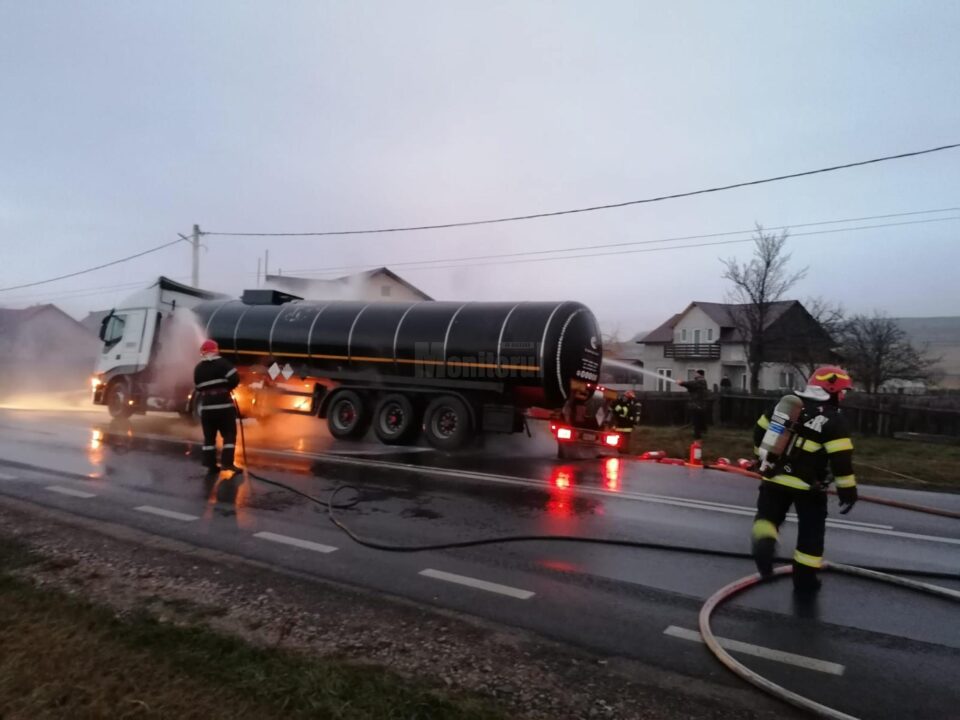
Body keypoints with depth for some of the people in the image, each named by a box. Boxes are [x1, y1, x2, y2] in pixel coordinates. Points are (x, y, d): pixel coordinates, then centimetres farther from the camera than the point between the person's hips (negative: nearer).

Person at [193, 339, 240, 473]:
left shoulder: (198, 368, 10)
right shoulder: (222, 363, -6)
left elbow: (197, 387, 14)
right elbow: (235, 379, -14)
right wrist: (226, 388, 3)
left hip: (205, 405, 5)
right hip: (223, 404, -4)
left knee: (209, 436, 11)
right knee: (229, 434, 2)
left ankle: (210, 464, 10)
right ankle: (227, 462, -7)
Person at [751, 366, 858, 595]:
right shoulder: (834, 420, -10)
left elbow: (760, 431, 11)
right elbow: (841, 459, -16)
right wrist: (848, 491, -7)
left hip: (776, 478, 4)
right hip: (808, 486, -3)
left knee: (768, 515, 17)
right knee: (811, 532, 13)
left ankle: (764, 542, -15)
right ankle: (805, 580, 19)